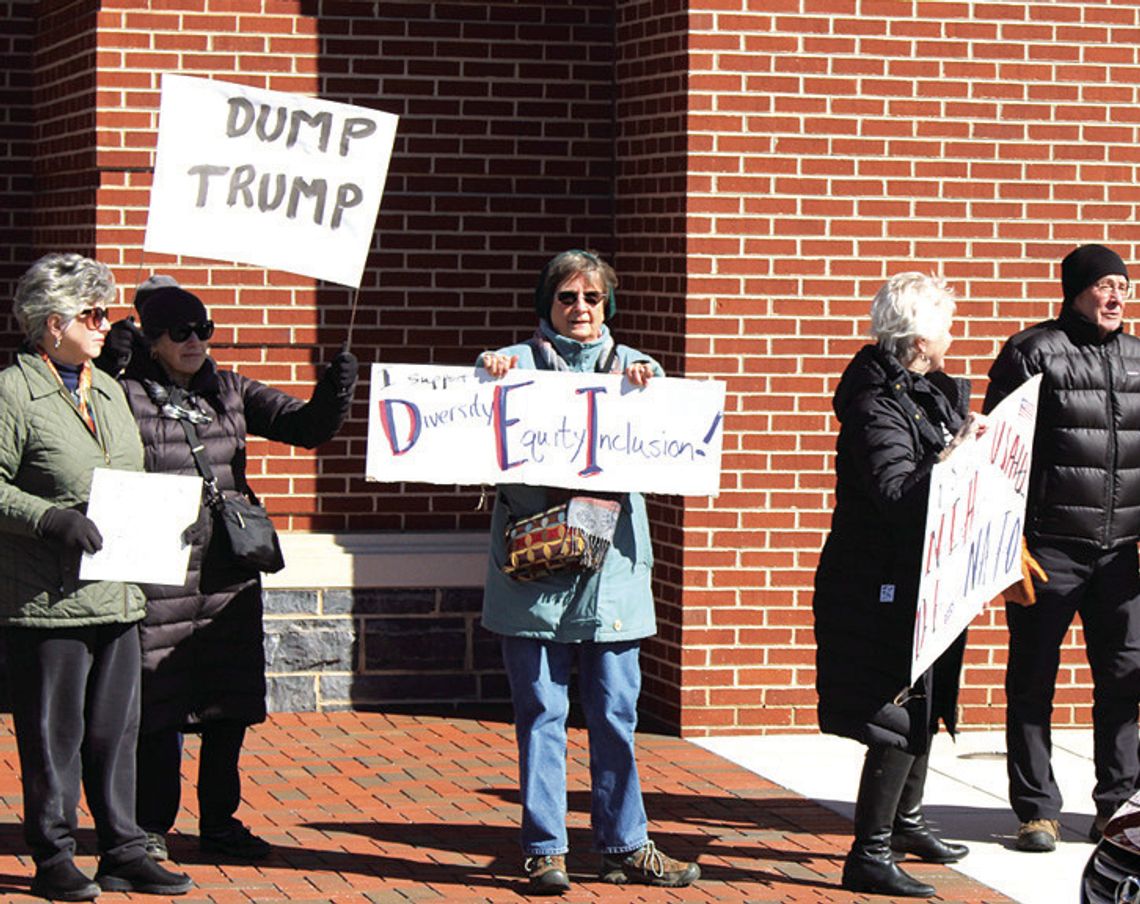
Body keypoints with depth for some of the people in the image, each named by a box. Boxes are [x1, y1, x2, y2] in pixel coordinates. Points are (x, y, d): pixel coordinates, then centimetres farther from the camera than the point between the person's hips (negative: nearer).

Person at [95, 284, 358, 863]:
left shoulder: (229, 392, 11)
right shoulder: (126, 396, -4)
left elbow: (305, 426, 9)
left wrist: (333, 395, -12)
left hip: (229, 574, 5)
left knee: (231, 704, 9)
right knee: (159, 703, 1)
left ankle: (219, 822, 21)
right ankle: (151, 826, 14)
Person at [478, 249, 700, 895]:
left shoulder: (635, 368, 14)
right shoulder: (514, 364, 8)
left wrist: (648, 388, -17)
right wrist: (490, 376, -17)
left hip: (610, 558, 2)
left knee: (616, 711, 5)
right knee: (541, 711, 0)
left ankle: (626, 846, 14)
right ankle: (544, 849, 7)